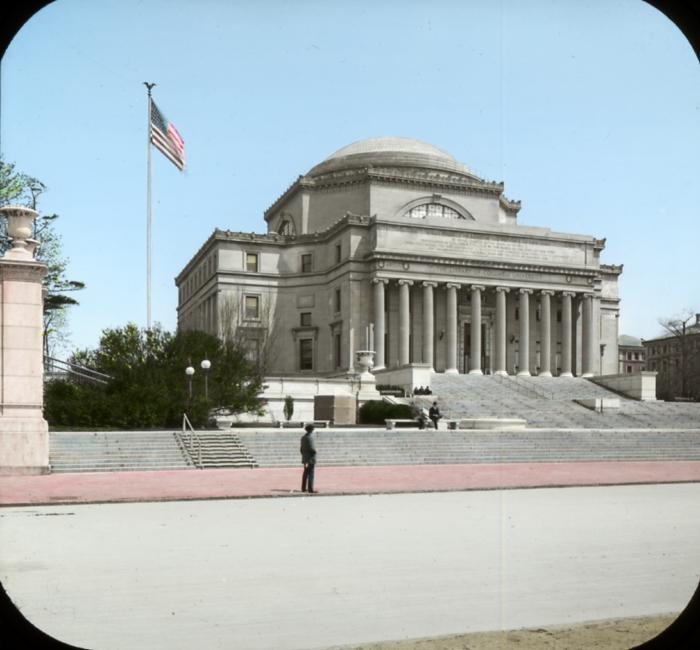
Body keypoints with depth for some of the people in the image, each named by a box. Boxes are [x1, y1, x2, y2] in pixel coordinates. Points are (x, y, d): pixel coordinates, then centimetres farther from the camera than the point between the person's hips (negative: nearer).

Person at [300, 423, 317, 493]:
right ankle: (310, 489, -7)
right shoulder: (311, 436, -14)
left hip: (305, 458, 7)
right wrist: (315, 452, -2)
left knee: (305, 473, 13)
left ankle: (303, 488, 15)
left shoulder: (303, 437, 9)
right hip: (311, 458, -7)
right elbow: (312, 448, -20)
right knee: (311, 473, -6)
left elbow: (301, 448, 13)